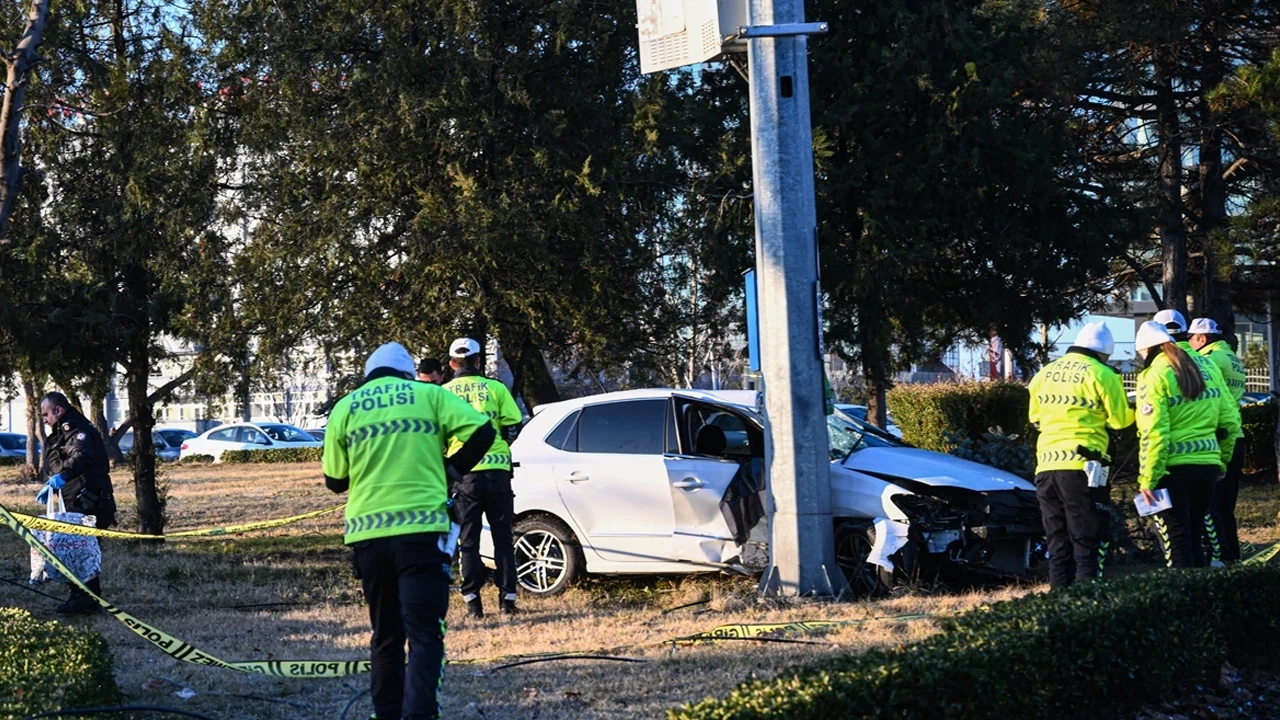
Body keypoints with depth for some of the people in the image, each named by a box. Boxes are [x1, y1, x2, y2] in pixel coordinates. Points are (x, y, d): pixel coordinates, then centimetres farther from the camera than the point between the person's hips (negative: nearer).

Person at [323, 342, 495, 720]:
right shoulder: (429, 394, 7)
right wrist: (452, 468, 13)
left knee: (386, 635, 16)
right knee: (424, 634, -5)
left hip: (368, 534, 3)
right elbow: (482, 432, -4)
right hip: (421, 530, -3)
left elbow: (334, 481, 14)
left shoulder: (345, 407, 12)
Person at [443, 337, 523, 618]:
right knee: (503, 537, 9)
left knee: (468, 539, 7)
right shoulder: (495, 388, 1)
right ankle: (507, 599, 5)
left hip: (463, 472, 0)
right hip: (497, 469, 0)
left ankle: (473, 601, 3)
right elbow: (512, 429, 1)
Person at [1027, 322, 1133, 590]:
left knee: (1058, 547, 12)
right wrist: (1117, 389, 19)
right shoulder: (1100, 374, -5)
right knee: (1089, 547, -2)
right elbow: (1121, 419, 1)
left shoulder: (1044, 374, 13)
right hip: (1081, 467, -6)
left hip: (1046, 467, 6)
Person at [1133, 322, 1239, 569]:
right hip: (1207, 466, 6)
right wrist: (1221, 460, 22)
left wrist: (1148, 479, -13)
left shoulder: (1155, 376, -8)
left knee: (1175, 545, 0)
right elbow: (1229, 421, 12)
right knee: (1193, 539, 17)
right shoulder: (1205, 370, 12)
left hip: (1174, 469, -6)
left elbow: (1154, 433, -15)